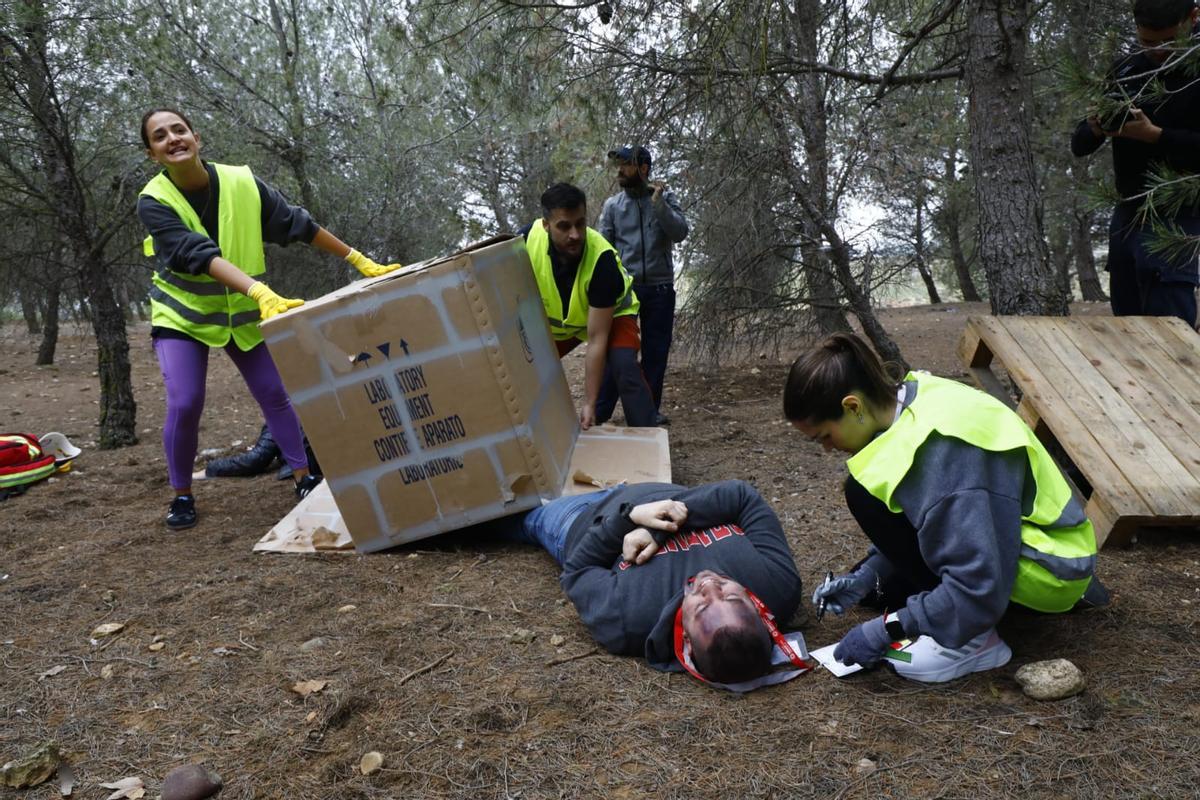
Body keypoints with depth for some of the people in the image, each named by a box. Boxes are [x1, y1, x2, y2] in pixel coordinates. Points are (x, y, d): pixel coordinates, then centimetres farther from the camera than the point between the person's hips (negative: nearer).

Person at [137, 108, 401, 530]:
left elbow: (299, 224, -9)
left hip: (243, 311, 2)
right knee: (184, 404, -13)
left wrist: (360, 261, -8)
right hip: (181, 314, -2)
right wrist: (260, 292, -52)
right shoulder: (154, 201, -22)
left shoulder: (241, 182, -15)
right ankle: (181, 497, 7)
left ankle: (304, 479, 14)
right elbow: (199, 254, -37)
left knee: (275, 394, 0)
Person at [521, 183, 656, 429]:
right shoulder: (527, 239, -29)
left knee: (624, 367, -29)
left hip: (611, 313, -4)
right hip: (556, 317, 4)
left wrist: (589, 404, -34)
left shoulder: (602, 260, -37)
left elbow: (597, 339, -34)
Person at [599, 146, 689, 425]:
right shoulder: (612, 205, 6)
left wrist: (658, 202, -18)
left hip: (660, 288, 1)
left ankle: (650, 409, 15)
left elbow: (680, 233, -8)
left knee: (656, 351, 5)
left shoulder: (665, 198, 6)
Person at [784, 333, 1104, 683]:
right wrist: (867, 576, -1)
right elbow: (920, 524, 8)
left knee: (867, 495, -22)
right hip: (998, 538, 9)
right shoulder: (914, 401, -5)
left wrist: (886, 629, -23)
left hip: (1050, 567, -9)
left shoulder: (938, 445, -32)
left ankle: (973, 637, -11)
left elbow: (978, 585, -31)